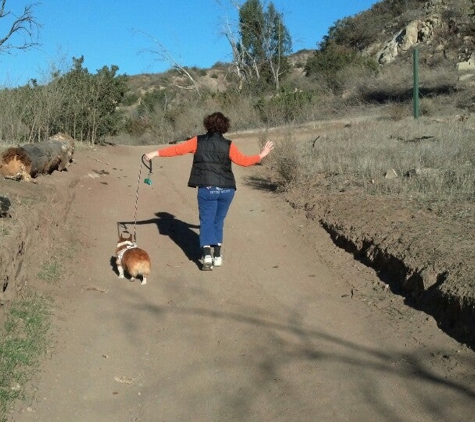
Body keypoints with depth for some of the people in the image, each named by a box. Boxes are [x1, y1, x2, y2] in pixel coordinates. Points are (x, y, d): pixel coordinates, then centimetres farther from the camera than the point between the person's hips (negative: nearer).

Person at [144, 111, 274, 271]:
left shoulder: (198, 141, 1)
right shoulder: (228, 145, 0)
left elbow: (178, 149, -2)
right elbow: (244, 161, 1)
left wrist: (156, 153, 5)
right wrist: (261, 155, 15)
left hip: (207, 189, -1)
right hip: (227, 190, 1)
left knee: (207, 222, 5)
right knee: (218, 221, 16)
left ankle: (206, 255, -11)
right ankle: (217, 256, 17)